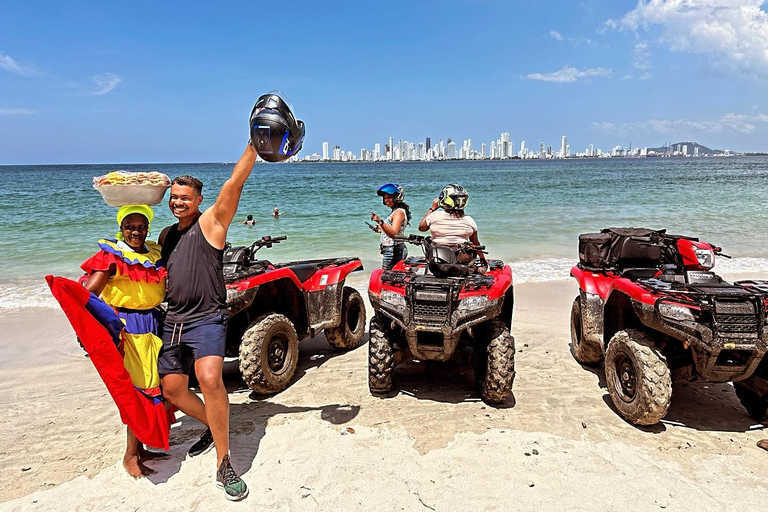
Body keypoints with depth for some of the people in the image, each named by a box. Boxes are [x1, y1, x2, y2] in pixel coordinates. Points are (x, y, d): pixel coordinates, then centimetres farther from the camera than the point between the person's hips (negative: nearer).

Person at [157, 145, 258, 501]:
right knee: (172, 389, 11)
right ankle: (213, 427, 38)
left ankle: (224, 466, -16)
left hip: (207, 319, -7)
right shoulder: (166, 235, 17)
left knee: (209, 378, -27)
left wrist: (254, 145, -24)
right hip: (173, 322, 8)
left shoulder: (211, 222, -3)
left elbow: (235, 182, -15)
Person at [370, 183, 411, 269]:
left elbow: (393, 234, -30)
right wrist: (381, 228, 21)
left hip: (393, 251, -11)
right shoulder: (395, 211, 17)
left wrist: (380, 222, -41)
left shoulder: (399, 212, -14)